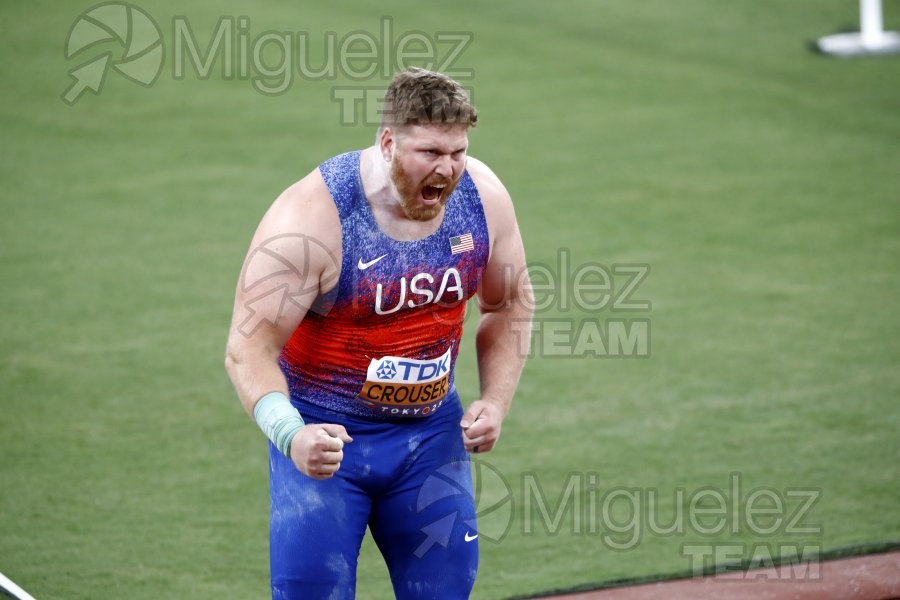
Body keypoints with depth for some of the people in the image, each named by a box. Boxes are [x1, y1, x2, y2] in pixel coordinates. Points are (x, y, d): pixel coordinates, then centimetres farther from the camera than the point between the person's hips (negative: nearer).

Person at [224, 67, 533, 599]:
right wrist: (289, 433, -39)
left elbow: (509, 305, 11)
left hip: (431, 432, 5)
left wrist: (496, 402, -3)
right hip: (325, 432, -4)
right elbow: (250, 347, -22)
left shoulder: (483, 197, -7)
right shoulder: (311, 217, -23)